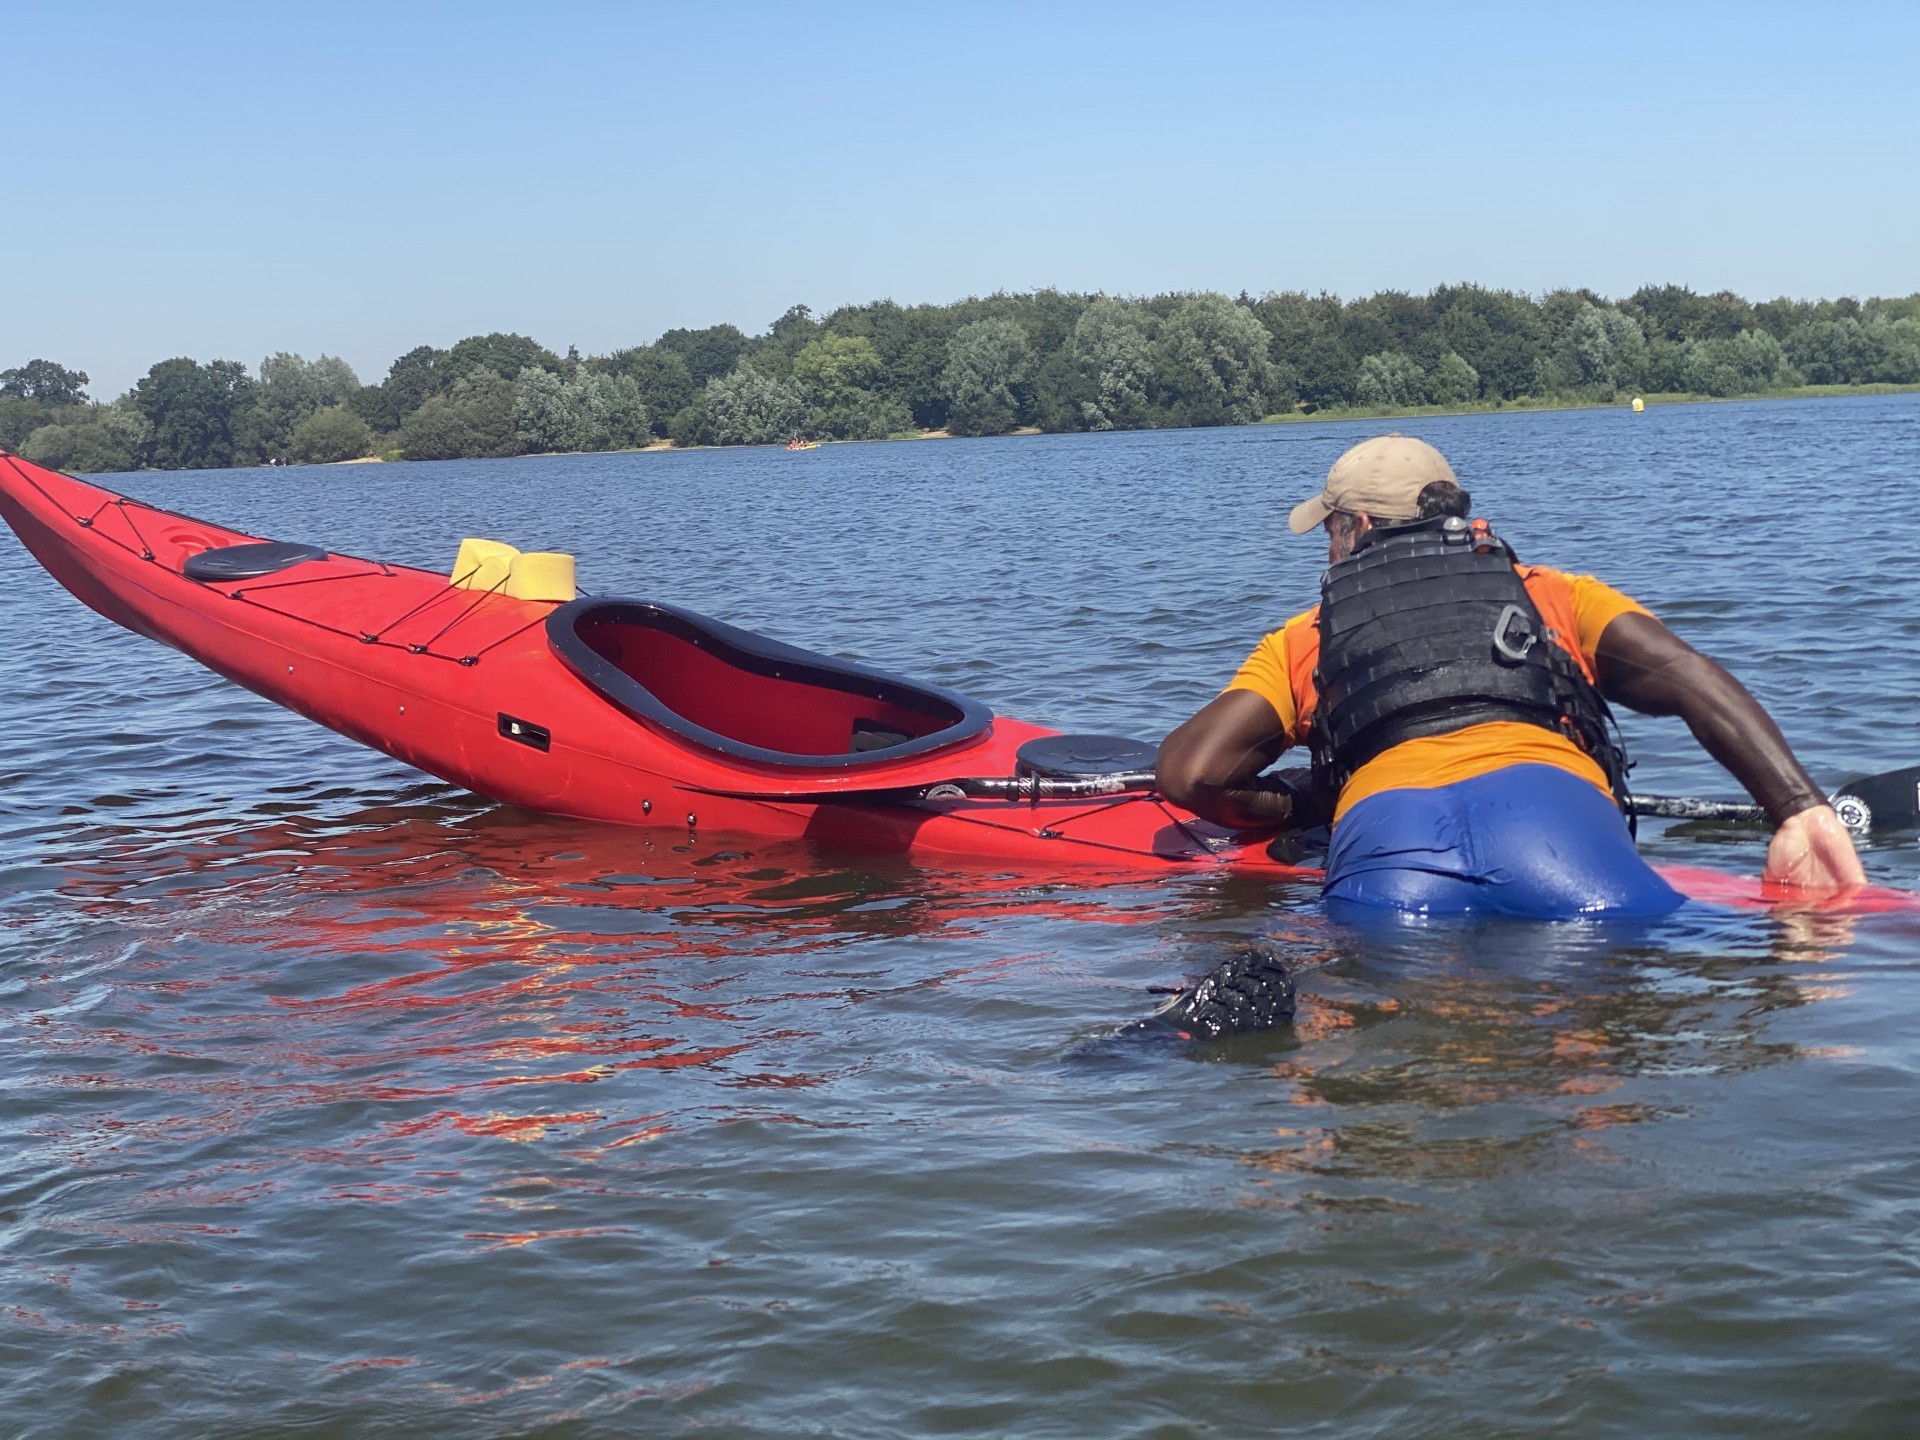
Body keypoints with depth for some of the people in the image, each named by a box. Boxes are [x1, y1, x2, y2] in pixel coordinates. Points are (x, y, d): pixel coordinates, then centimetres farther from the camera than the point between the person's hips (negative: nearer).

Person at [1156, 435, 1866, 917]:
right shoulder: (1556, 594, 36)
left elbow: (1188, 773, 21)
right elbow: (1686, 676, 17)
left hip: (1382, 828, 1)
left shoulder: (1300, 640, 35)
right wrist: (1801, 810, 7)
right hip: (1548, 799, -1)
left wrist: (1297, 805, 40)